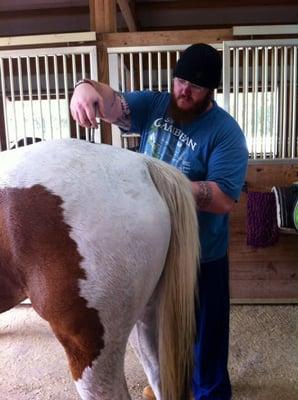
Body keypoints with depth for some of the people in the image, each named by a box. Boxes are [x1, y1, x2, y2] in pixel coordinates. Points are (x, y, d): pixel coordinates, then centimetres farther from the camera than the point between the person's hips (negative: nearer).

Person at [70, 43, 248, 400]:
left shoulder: (225, 132, -16)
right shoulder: (155, 105, -2)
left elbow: (224, 199, -25)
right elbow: (113, 104, -15)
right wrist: (87, 88, -38)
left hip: (199, 254, -5)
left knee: (204, 329, 15)